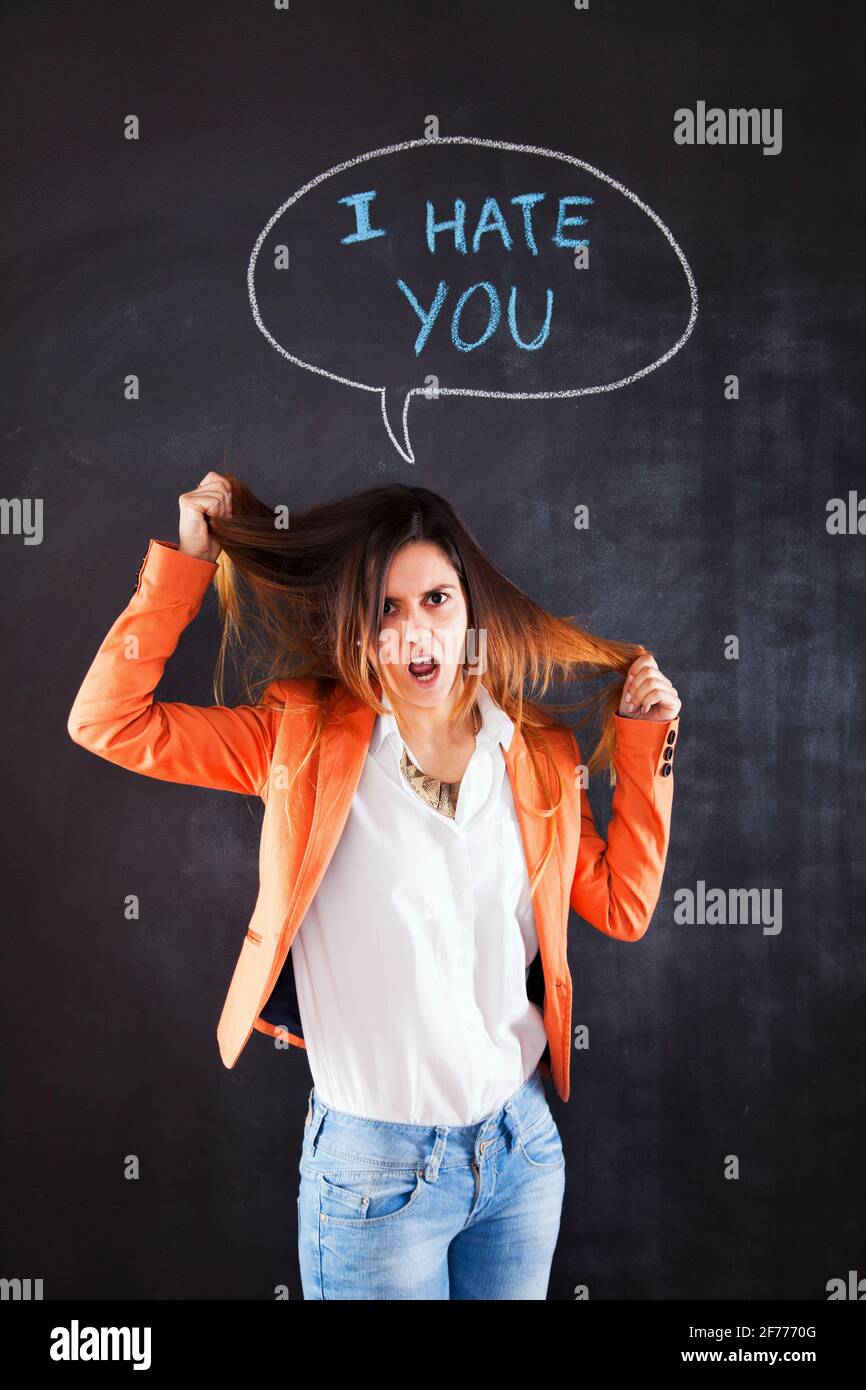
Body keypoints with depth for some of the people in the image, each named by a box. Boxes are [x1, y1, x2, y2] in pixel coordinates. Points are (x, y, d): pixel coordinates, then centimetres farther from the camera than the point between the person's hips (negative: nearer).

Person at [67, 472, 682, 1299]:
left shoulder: (538, 754, 0)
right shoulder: (307, 741, -8)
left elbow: (624, 907, 6)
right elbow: (107, 720, -10)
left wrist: (645, 744, 2)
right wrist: (186, 562, -10)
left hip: (523, 1146, 4)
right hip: (375, 1164, -3)